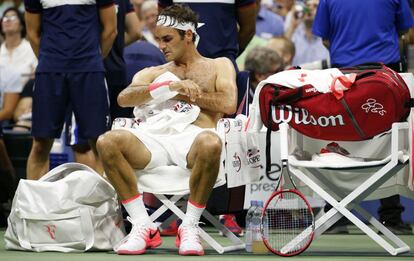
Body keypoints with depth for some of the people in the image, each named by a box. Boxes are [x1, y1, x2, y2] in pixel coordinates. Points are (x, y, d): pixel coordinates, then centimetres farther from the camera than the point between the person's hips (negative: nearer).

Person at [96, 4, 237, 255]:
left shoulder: (219, 65, 24)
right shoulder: (152, 73, 29)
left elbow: (228, 104, 3)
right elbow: (124, 98, 5)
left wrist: (184, 93, 5)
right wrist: (171, 86, -8)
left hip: (192, 136, -3)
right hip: (154, 138, 3)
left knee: (210, 143, -41)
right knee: (107, 142, -28)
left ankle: (190, 226, -24)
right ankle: (143, 226, -23)